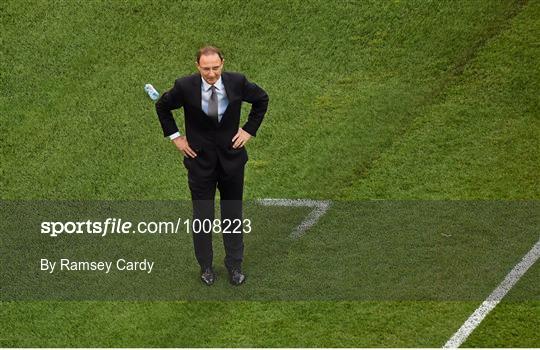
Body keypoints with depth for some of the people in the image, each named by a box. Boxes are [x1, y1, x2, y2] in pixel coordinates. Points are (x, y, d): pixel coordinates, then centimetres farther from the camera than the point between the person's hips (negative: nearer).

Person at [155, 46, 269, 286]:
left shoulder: (236, 82, -13)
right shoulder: (185, 86, -16)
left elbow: (261, 99, 7)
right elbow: (162, 106, 3)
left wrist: (249, 130, 1)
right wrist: (175, 136, -1)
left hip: (231, 156, 1)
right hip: (200, 159, -1)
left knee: (233, 214, 12)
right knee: (202, 217, 10)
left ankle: (235, 265, 27)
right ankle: (206, 266, 27)